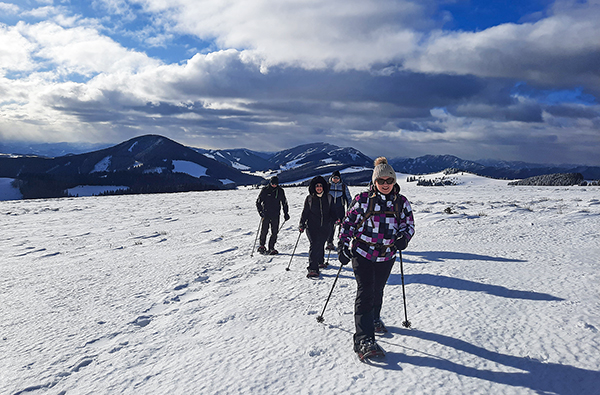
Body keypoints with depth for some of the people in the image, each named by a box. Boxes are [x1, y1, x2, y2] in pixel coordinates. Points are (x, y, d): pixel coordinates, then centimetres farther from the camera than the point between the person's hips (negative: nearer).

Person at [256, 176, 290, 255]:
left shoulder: (280, 191, 5)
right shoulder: (265, 190, -2)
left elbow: (284, 202, 16)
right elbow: (258, 202, 3)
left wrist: (286, 213, 12)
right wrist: (260, 211, -9)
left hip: (276, 215, 2)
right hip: (266, 214, -2)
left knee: (275, 232, -1)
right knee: (264, 231, -3)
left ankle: (271, 248, 7)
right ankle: (262, 246, 15)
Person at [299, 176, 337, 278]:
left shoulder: (328, 198, 7)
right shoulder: (309, 198, 3)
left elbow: (332, 212, 17)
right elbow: (305, 212, 8)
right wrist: (302, 224, 2)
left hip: (325, 226, 2)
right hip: (312, 226, -2)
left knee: (320, 245, 4)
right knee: (314, 245, -14)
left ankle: (320, 261, 34)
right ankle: (313, 269, -14)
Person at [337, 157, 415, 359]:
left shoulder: (402, 202, 3)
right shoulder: (362, 200, -6)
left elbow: (409, 224, 7)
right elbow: (348, 223, 0)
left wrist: (403, 237, -16)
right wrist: (343, 247, -5)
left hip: (386, 255, 4)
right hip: (362, 253, -3)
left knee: (378, 290, 19)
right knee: (365, 292, -12)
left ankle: (374, 319, 47)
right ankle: (364, 340, -15)